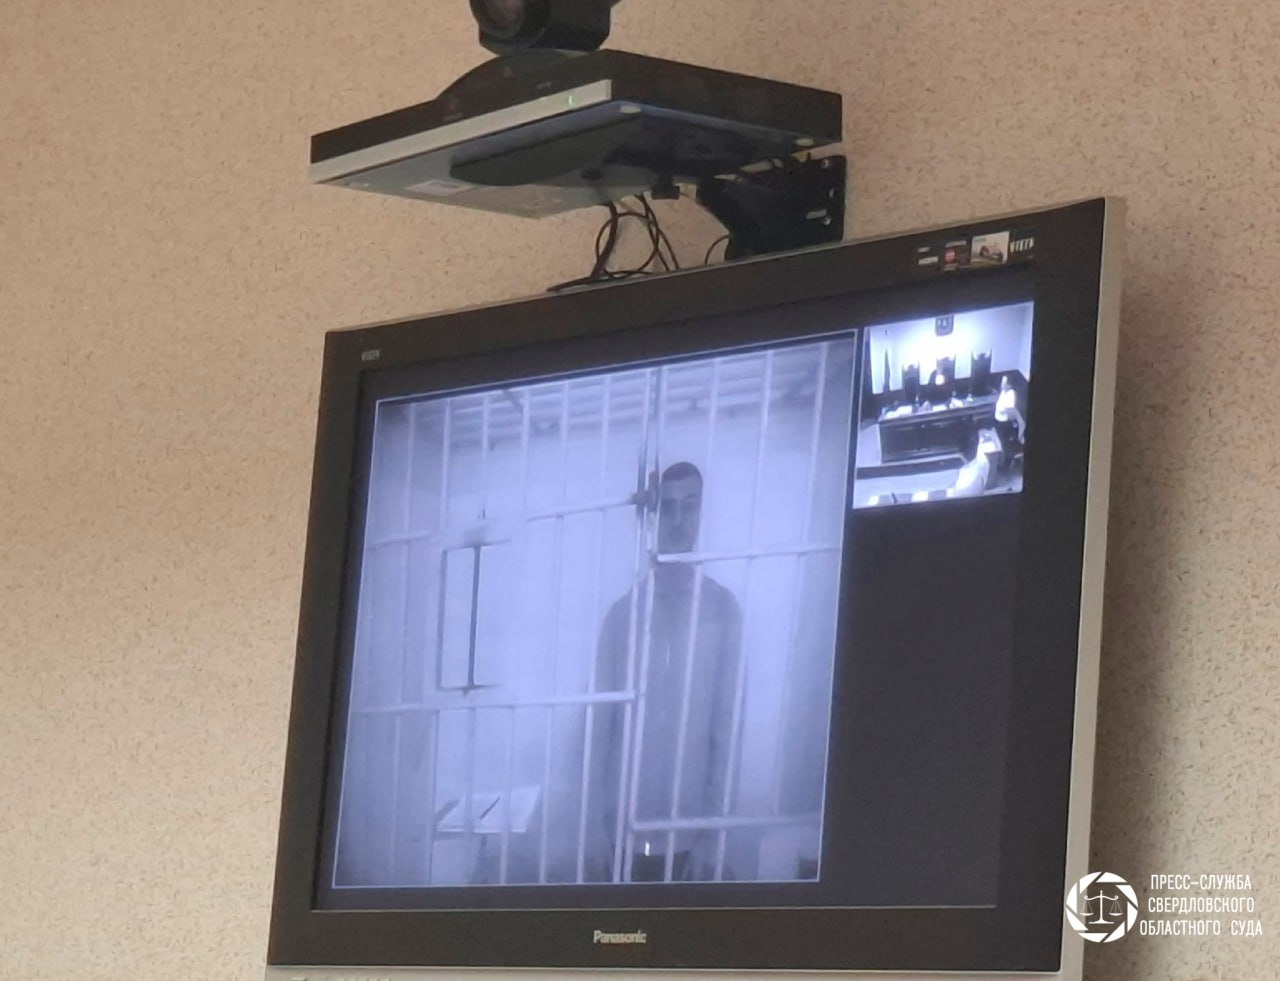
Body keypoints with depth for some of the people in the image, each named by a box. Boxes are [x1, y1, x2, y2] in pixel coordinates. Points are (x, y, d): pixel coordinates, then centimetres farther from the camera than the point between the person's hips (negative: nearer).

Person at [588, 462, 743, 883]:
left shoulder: (722, 610, 0)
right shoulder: (623, 613, 5)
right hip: (624, 830, 2)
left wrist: (711, 831, -6)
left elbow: (726, 727, -2)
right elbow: (601, 724, 6)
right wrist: (598, 825, 1)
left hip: (686, 834, -2)